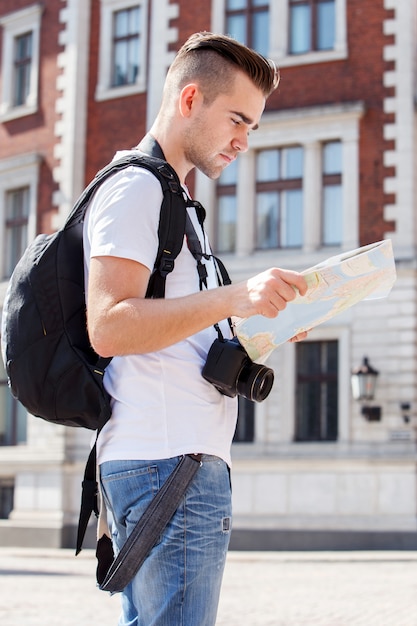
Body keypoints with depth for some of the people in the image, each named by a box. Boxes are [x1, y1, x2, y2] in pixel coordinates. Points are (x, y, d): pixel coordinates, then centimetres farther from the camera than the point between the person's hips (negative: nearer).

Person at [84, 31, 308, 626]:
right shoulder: (135, 187, -5)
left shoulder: (170, 199, 27)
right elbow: (109, 326, -18)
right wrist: (236, 297, -24)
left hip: (180, 459, 10)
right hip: (167, 463, -10)